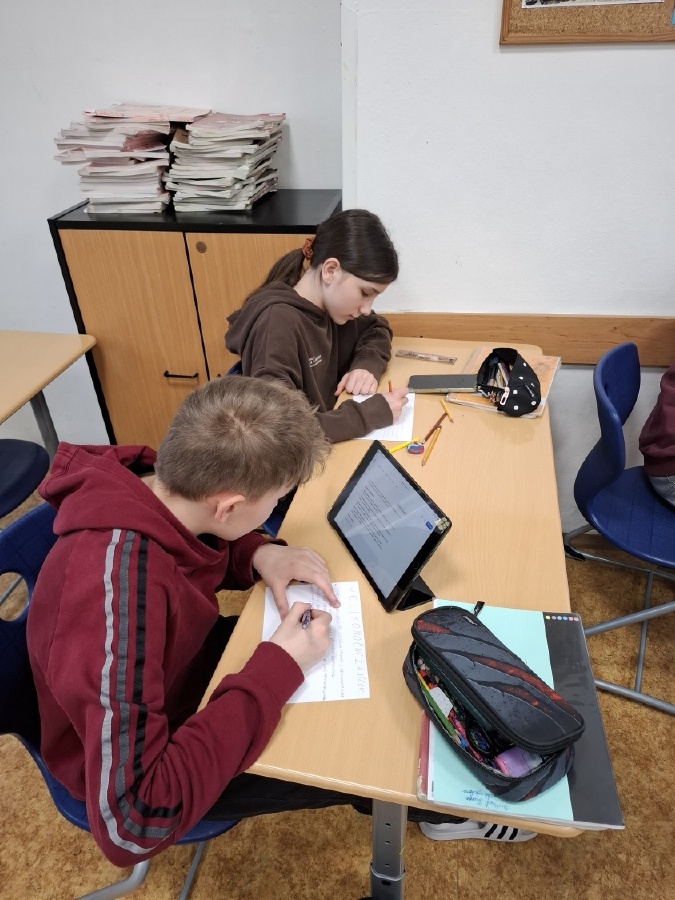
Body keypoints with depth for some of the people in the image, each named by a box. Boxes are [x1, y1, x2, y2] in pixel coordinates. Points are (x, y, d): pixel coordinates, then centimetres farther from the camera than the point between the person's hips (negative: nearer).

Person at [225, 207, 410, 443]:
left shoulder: (331, 303, -2)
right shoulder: (277, 324, -24)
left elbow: (376, 329, 16)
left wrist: (367, 366, -4)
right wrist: (371, 413, -27)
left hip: (333, 442, 6)